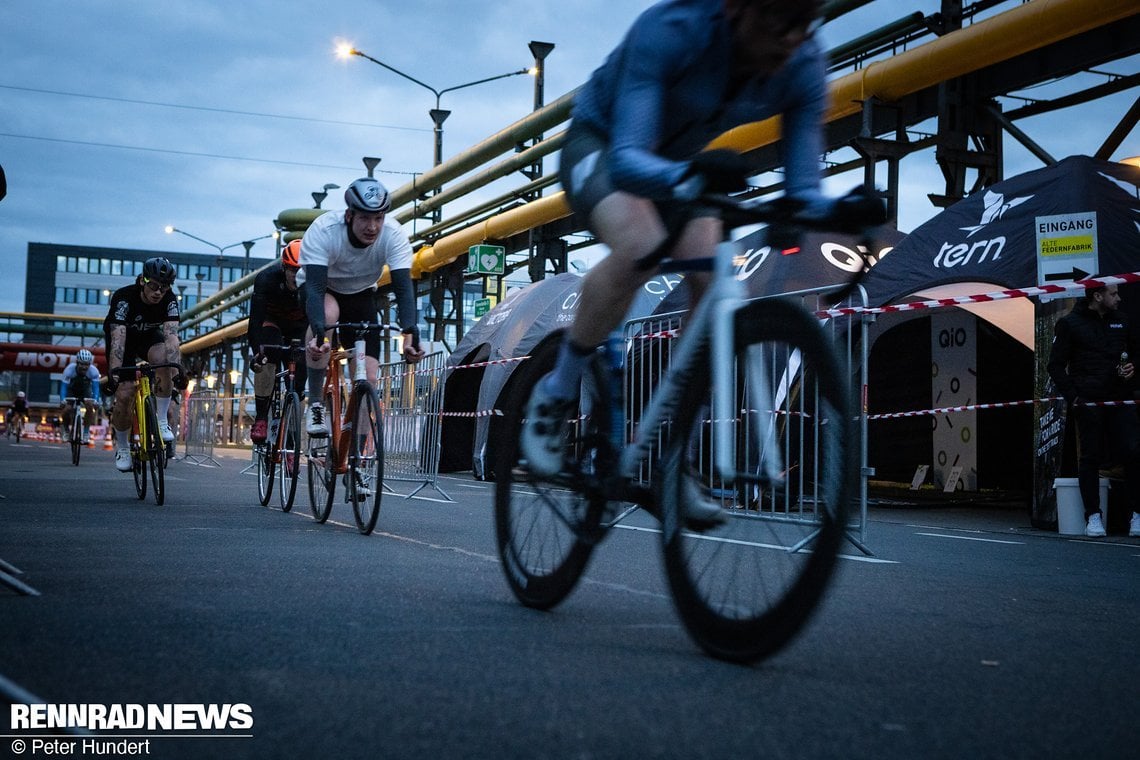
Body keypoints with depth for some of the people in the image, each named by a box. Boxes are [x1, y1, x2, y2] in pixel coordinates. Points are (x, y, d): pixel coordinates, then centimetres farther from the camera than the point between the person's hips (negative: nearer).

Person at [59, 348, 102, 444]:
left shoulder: (94, 371, -31)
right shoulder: (69, 369, -33)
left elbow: (95, 387, -31)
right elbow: (63, 386, -33)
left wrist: (95, 400, -48)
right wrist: (62, 400, -48)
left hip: (85, 390, 1)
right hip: (71, 390, 0)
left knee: (90, 405, -27)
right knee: (67, 409, -23)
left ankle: (86, 432, -12)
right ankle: (66, 430, 7)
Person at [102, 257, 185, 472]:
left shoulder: (169, 300, -26)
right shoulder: (123, 298, -34)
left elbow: (171, 336, -36)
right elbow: (118, 339, -42)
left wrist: (177, 369, -51)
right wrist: (114, 373, -53)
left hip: (148, 337, 2)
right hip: (124, 338, -2)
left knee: (164, 359, -32)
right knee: (124, 394, -14)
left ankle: (161, 421, -18)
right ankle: (122, 446, 9)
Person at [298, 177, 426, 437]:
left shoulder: (394, 235, -28)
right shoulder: (322, 230, -34)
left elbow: (403, 287, -35)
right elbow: (315, 285, -43)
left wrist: (409, 332, -52)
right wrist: (318, 332, -60)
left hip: (361, 295, 3)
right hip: (322, 290, -2)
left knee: (367, 378, -13)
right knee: (327, 313, -39)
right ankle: (315, 404, -25)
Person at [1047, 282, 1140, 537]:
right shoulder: (1069, 324, 1)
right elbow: (1056, 365, 0)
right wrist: (1073, 396, -10)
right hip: (1088, 402, -3)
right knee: (1090, 457, 1)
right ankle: (1093, 516, 9)